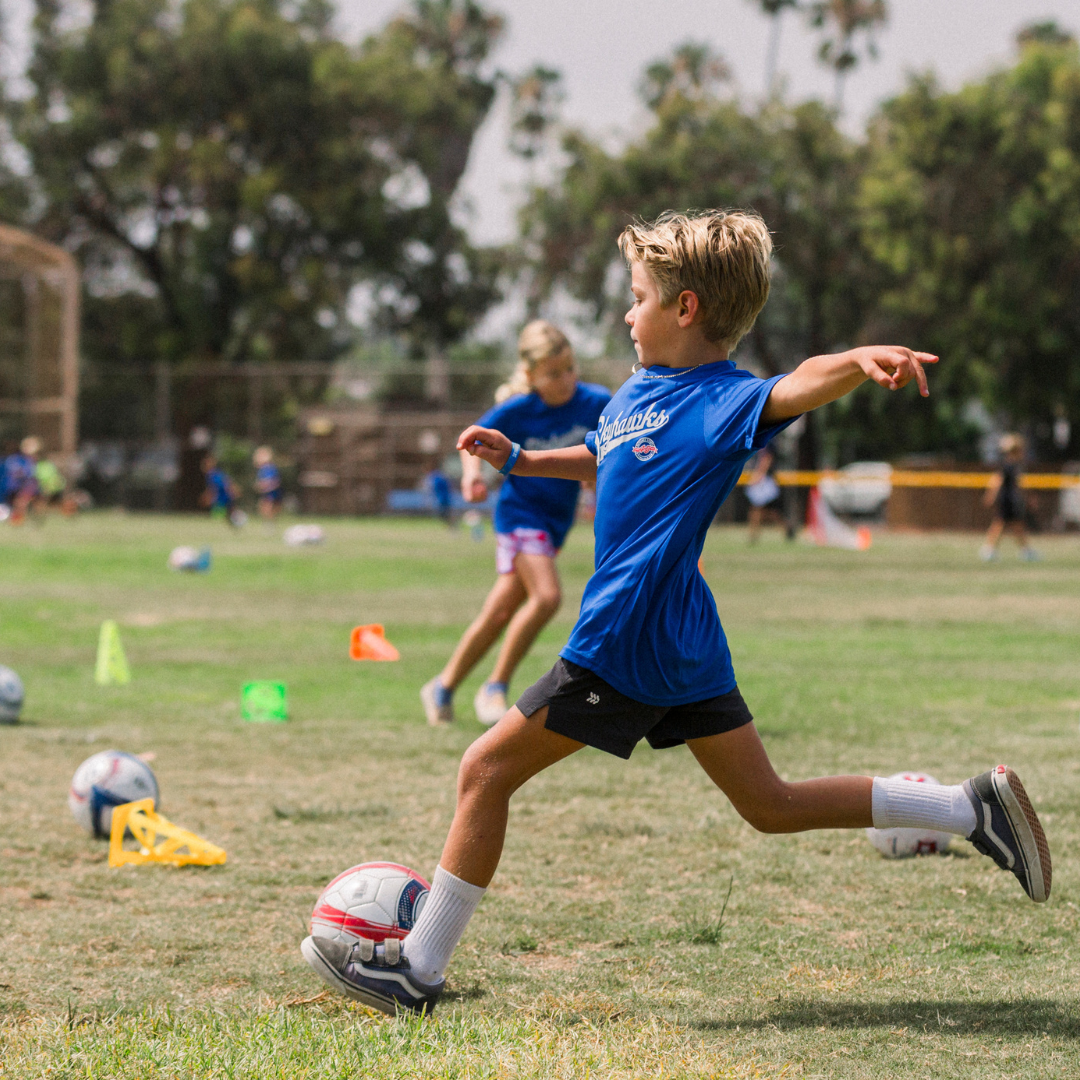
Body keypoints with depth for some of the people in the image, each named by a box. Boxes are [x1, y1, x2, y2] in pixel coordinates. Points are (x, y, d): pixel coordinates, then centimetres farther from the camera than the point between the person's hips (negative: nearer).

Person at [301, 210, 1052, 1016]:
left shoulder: (724, 403, -15)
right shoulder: (638, 390, 13)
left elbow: (798, 386, -35)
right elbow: (606, 461, 33)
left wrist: (862, 361, -55)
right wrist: (520, 460, 25)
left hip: (626, 646, -10)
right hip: (683, 645, 10)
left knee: (486, 770, -1)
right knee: (770, 805, 15)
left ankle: (418, 971, 6)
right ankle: (975, 808, 14)